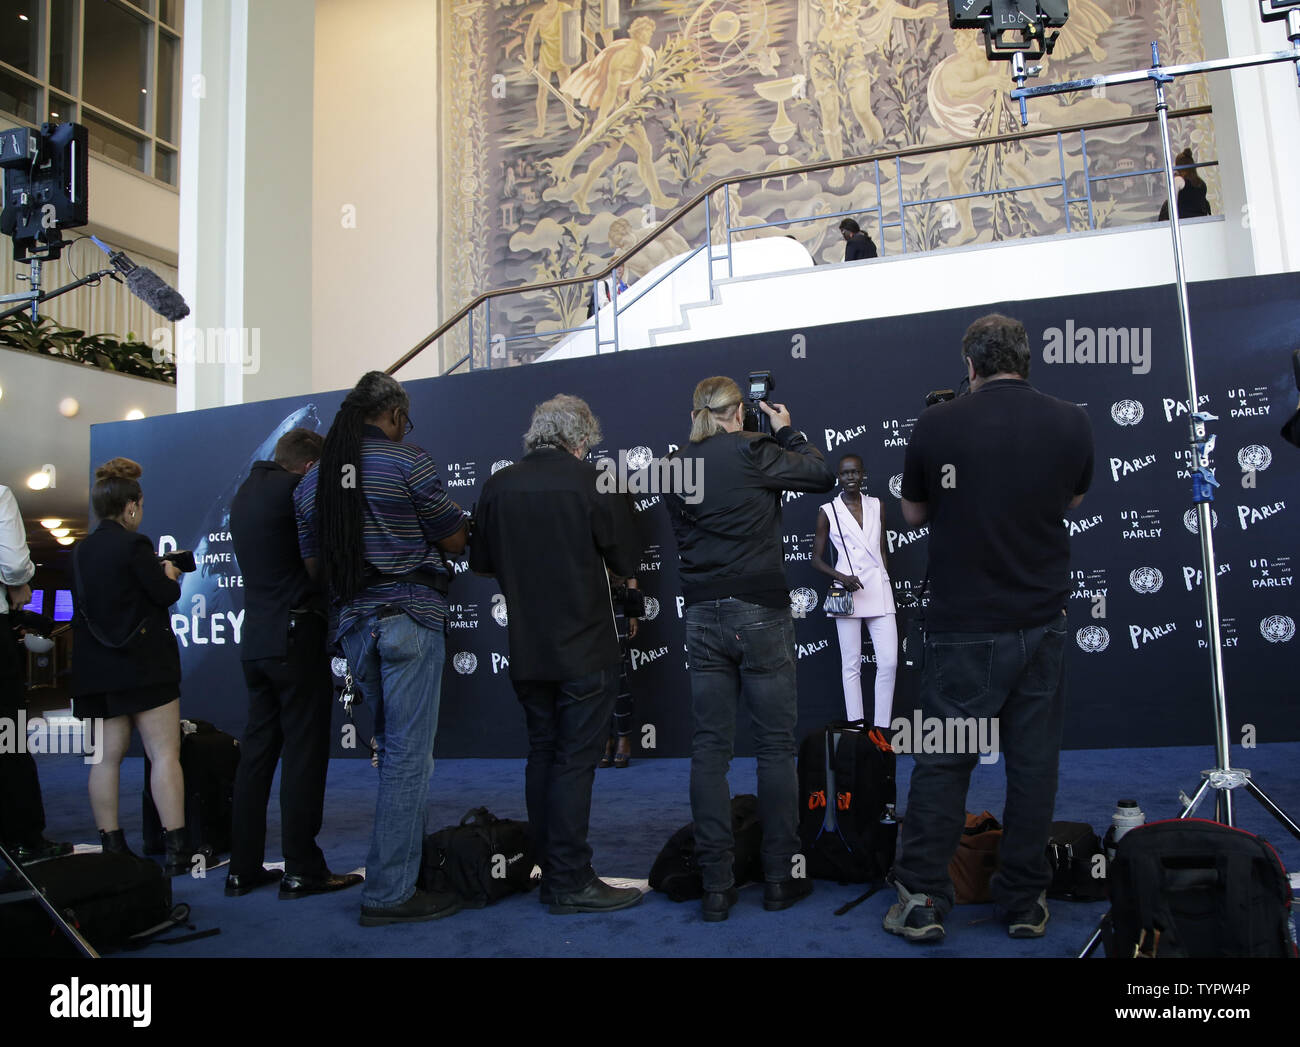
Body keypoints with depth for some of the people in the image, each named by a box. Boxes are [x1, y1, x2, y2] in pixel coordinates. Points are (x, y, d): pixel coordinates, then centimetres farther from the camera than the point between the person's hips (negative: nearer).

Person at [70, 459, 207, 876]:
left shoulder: (80, 550, 10)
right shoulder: (134, 544, -11)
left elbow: (87, 604, 17)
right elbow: (166, 595, -10)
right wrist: (170, 573, 12)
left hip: (95, 667, 7)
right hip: (142, 665, -7)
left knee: (106, 756, 8)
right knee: (165, 753, -5)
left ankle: (111, 846, 12)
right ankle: (177, 849, -6)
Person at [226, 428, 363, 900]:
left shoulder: (245, 493, 15)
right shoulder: (294, 489, -12)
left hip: (255, 640, 8)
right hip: (296, 638, -8)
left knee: (257, 750, 11)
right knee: (304, 752, -2)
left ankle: (243, 868, 16)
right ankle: (302, 869, 3)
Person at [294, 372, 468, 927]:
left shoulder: (313, 478, 11)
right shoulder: (408, 461, -8)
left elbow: (313, 563, 16)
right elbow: (456, 540, -4)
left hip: (354, 623, 7)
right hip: (410, 619, -7)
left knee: (395, 750, 19)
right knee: (408, 755, -2)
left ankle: (402, 863, 27)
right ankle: (389, 893, 2)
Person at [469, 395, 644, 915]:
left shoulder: (498, 485, 1)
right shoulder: (591, 481, -12)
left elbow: (482, 563, 10)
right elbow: (625, 560, -6)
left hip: (527, 649, 5)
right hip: (585, 647, -5)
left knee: (542, 753, 14)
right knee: (575, 760, 0)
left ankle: (550, 872, 22)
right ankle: (571, 882, 4)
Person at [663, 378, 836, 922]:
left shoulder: (676, 466, 7)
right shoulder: (752, 453, -8)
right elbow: (822, 474, 1)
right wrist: (787, 431, 16)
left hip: (702, 616, 4)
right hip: (760, 612, -4)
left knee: (709, 749, 6)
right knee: (775, 746, 6)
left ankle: (716, 883, 9)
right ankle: (781, 876, 13)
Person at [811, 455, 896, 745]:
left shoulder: (877, 506, 10)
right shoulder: (828, 512, 1)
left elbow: (882, 550, 16)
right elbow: (817, 558, 3)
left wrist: (886, 586, 14)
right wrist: (841, 577, -12)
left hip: (879, 592, 3)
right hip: (847, 593, -3)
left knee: (889, 662, -2)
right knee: (852, 665, 1)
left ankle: (880, 728, 9)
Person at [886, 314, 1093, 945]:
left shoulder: (936, 426, -9)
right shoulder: (1071, 424, -1)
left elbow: (913, 513, 6)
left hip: (962, 627, -2)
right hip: (1043, 622, 2)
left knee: (942, 761, 7)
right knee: (1033, 762, 11)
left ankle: (922, 901, 13)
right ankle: (1025, 904, 20)